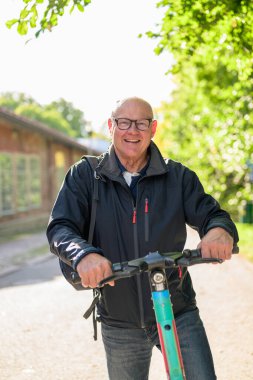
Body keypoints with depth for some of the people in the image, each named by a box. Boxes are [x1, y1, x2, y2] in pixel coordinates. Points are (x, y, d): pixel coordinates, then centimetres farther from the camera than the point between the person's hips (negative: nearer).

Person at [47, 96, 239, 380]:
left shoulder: (178, 176, 0)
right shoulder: (85, 176, -2)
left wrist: (220, 230, -31)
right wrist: (83, 254, -35)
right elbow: (60, 228, -11)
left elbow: (210, 214, -5)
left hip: (178, 315, 0)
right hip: (119, 323, 1)